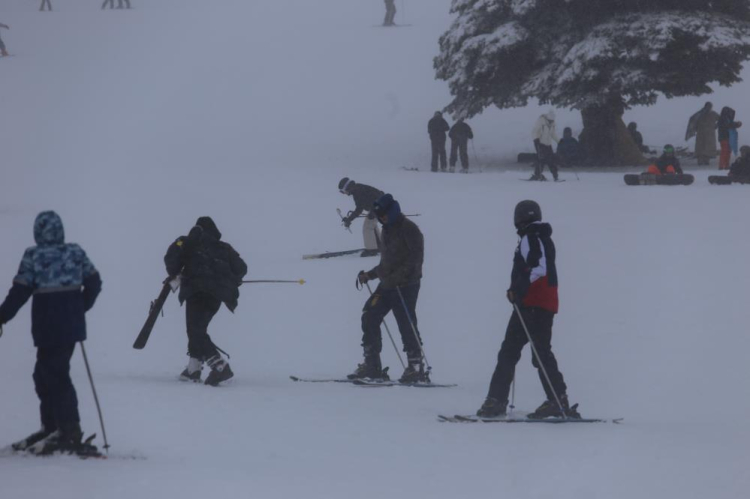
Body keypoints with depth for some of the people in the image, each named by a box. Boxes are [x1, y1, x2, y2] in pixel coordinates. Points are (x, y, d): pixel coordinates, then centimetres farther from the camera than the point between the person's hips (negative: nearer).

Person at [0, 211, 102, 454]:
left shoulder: (34, 256, -10)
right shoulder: (76, 252, 5)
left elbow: (20, 292, -11)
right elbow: (94, 282, 10)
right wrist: (80, 308, 22)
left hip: (48, 327, -6)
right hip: (73, 324, 6)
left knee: (54, 377, -4)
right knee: (44, 374, 18)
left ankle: (70, 432, -10)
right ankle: (51, 427, 21)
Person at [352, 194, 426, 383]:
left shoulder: (408, 229, -9)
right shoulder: (388, 230, 18)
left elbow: (415, 258, -17)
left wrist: (397, 276, -25)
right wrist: (370, 274, 15)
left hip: (405, 285, -9)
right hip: (387, 284, 9)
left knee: (406, 323, -10)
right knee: (369, 317, 2)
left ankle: (417, 368, -2)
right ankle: (372, 364, 5)